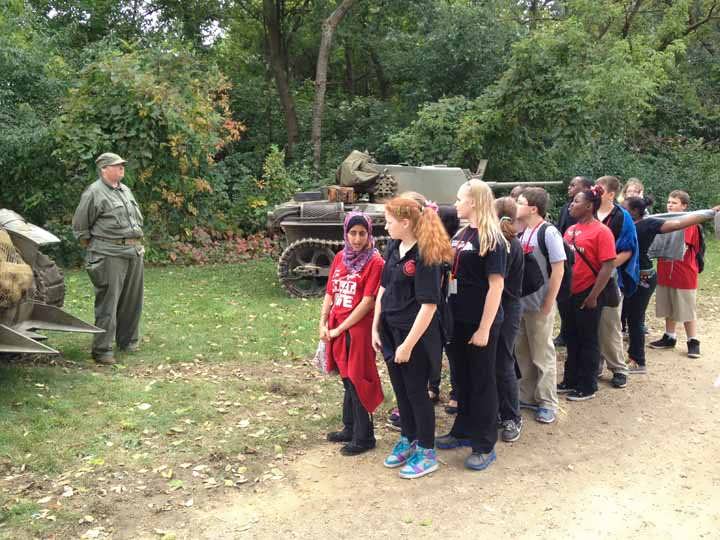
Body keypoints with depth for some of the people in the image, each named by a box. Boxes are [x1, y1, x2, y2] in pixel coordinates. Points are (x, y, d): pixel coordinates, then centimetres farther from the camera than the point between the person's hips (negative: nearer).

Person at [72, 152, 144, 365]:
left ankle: (128, 341, 27)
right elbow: (79, 226, -3)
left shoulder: (125, 190, 18)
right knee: (107, 303, -6)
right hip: (110, 255, -8)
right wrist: (92, 248, -1)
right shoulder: (94, 192, -7)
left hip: (134, 252, 8)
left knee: (132, 300, 13)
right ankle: (102, 350, 0)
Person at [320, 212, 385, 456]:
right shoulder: (340, 258, 8)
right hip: (336, 330, 6)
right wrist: (323, 324, -1)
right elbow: (330, 293, 10)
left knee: (357, 381, 1)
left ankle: (363, 437, 14)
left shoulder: (375, 262, -11)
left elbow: (368, 301, -16)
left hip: (359, 329, -6)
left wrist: (340, 328, -14)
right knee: (348, 380, 18)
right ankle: (350, 429, 33)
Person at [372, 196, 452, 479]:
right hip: (390, 331, 7)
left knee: (417, 391, 6)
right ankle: (408, 440, 38)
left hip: (416, 335, -7)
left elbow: (429, 305, -23)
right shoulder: (393, 247, 3)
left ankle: (427, 453, 23)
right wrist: (375, 328, 8)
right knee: (401, 390, 19)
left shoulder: (425, 256, -21)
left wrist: (408, 345, -21)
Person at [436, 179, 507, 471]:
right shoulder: (461, 234, 10)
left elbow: (496, 286, -17)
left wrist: (484, 328, -19)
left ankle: (485, 445, 15)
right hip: (457, 320, 7)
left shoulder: (492, 239, -13)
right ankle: (463, 431, 34)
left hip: (479, 323, -7)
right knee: (461, 379, 18)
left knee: (482, 382, 4)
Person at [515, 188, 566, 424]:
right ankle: (528, 396, 29)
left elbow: (558, 271, -14)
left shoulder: (549, 232, -14)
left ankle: (547, 403, 16)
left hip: (539, 305, -7)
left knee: (543, 355, 4)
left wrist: (548, 305, -14)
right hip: (519, 302, 7)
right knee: (522, 352, 15)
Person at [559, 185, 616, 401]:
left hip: (587, 295, -7)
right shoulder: (571, 230, 8)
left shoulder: (601, 231, -13)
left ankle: (587, 387, 17)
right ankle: (571, 381, 30)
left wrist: (593, 296, -18)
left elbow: (608, 266, -17)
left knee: (588, 341, 5)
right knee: (571, 338, 16)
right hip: (569, 293, 7)